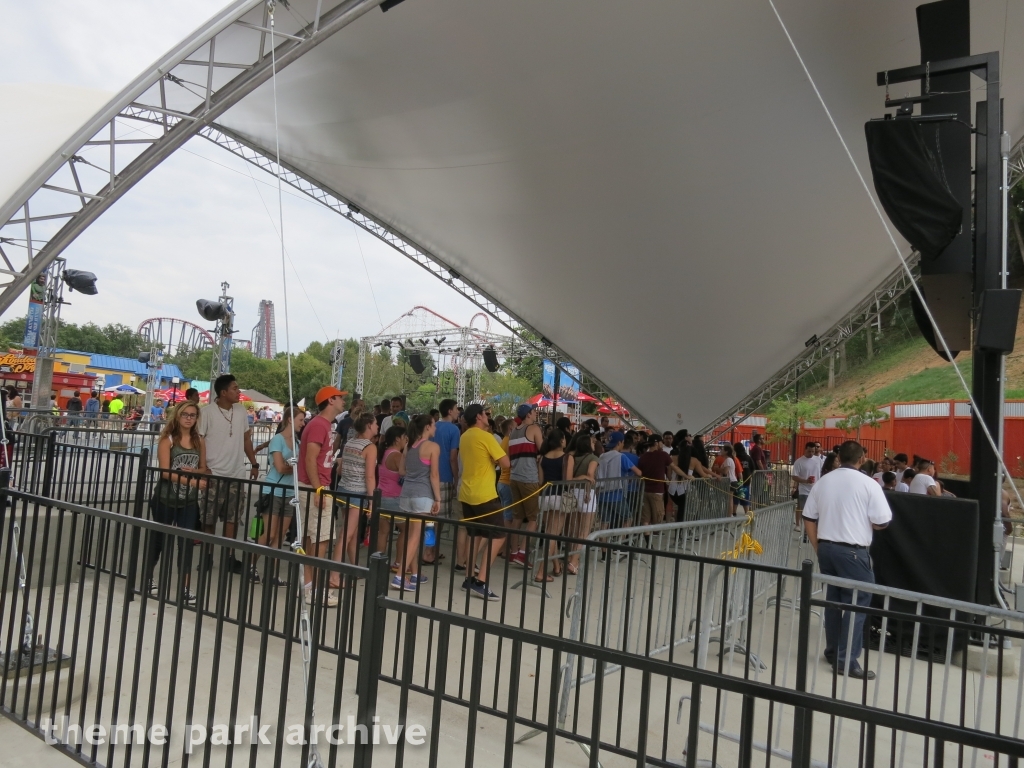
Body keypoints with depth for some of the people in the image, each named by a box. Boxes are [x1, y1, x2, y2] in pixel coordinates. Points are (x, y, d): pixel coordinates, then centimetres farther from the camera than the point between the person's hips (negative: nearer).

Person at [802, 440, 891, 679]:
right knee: (857, 603, 2)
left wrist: (818, 547, 15)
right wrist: (863, 522, 13)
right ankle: (847, 661, 2)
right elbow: (881, 523, -8)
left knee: (833, 598, 16)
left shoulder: (822, 481, 5)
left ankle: (832, 651, 27)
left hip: (826, 547, 5)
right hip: (853, 551, -5)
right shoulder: (868, 484, -8)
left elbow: (808, 518, 7)